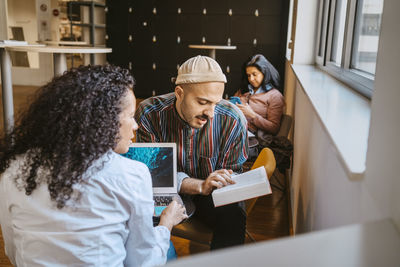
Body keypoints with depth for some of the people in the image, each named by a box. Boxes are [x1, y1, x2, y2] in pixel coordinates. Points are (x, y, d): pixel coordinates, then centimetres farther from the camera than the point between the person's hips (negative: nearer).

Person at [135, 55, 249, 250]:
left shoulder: (232, 120, -16)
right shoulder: (149, 114, -18)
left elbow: (233, 172, -4)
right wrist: (201, 186, -30)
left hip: (212, 197, 1)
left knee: (233, 216, -30)